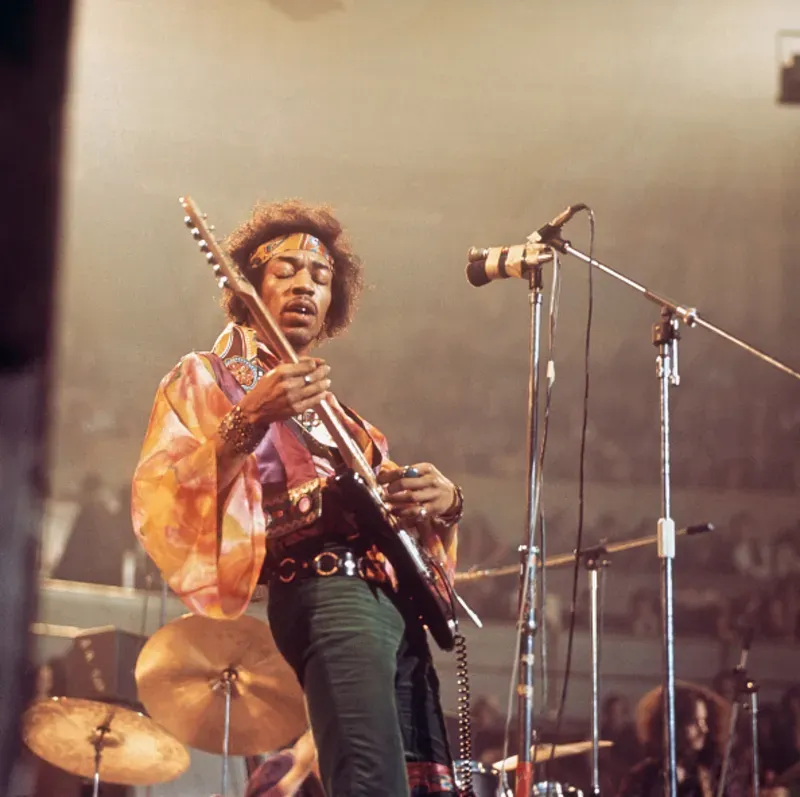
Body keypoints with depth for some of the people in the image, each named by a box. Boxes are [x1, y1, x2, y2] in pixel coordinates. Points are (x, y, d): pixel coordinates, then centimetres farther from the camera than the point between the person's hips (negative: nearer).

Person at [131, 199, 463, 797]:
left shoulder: (340, 412, 31)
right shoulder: (207, 378, 10)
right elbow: (161, 504, -5)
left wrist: (443, 500, 6)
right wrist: (248, 423, -21)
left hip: (397, 599, 8)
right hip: (325, 593, -8)